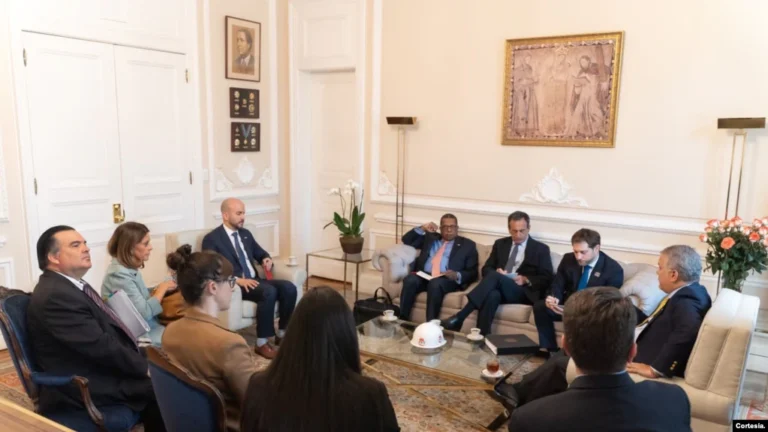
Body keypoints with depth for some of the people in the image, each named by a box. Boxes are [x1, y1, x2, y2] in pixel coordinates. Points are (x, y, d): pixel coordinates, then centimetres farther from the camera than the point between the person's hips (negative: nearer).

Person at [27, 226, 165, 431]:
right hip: (83, 387, -10)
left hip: (96, 372, 10)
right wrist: (144, 367, -15)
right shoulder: (55, 296, -21)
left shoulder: (72, 285, 10)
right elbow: (100, 346, -24)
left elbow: (108, 330, 11)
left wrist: (142, 359, -1)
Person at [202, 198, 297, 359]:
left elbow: (261, 254, 27)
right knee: (269, 292, -33)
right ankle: (262, 343, -23)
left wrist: (267, 260, 1)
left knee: (289, 288, -18)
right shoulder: (211, 239, -4)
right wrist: (238, 280, -26)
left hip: (253, 280, 7)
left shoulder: (246, 234, 18)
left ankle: (282, 334, -5)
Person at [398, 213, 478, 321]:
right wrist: (422, 229, 9)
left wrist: (457, 275, -14)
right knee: (410, 280, -30)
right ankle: (402, 320, -26)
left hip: (448, 280, -3)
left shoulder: (467, 245, 15)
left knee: (435, 284, -37)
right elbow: (406, 240, 23)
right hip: (424, 276, 3)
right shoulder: (430, 238, 25)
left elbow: (473, 272, 7)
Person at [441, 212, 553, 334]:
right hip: (499, 288, 3)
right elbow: (486, 269, 15)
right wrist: (496, 272, -10)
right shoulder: (500, 244, 19)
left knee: (495, 276, -34)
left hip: (523, 292, -2)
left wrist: (526, 280, -15)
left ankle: (459, 317, -39)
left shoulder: (541, 249, 10)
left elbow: (547, 279, 4)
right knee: (492, 295, -38)